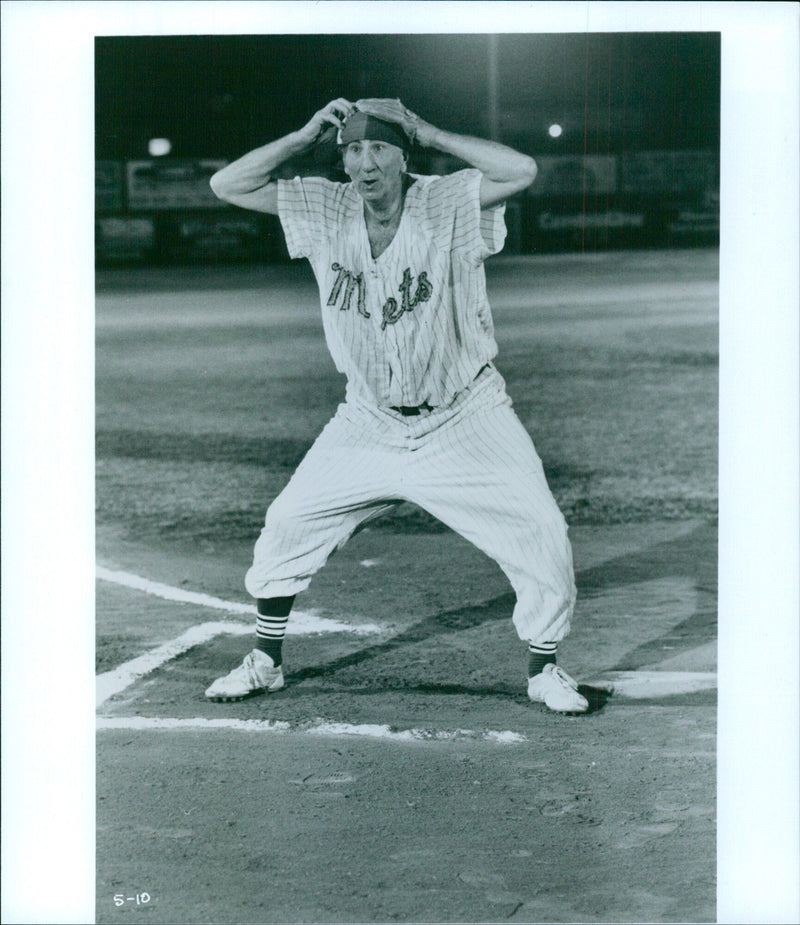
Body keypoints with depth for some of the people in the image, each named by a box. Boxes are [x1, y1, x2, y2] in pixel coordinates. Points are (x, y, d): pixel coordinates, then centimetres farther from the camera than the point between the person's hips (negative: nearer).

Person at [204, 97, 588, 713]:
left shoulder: (446, 206, -18)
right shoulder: (325, 210, -7)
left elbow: (522, 171, -34)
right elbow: (228, 184, -9)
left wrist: (430, 133, -26)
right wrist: (307, 135, -15)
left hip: (463, 424, -3)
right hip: (368, 424, 3)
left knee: (542, 534, -11)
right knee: (287, 527, 4)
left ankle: (544, 669, 12)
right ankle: (265, 663, 24)